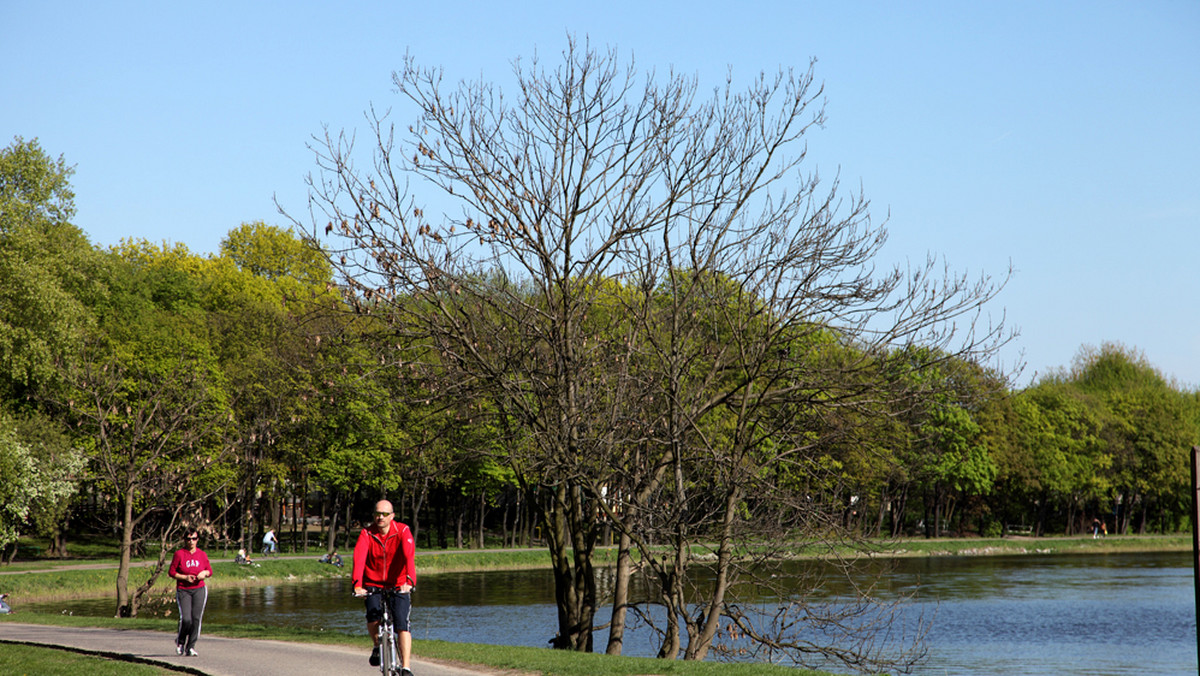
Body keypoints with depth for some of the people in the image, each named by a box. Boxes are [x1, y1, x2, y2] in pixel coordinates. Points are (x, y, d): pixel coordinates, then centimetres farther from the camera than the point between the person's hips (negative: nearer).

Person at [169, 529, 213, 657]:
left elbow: (210, 571, 15)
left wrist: (204, 573, -8)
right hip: (183, 590, -2)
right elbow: (171, 572, 0)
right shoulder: (179, 554, -2)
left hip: (199, 590, 2)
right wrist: (185, 577, -13)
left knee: (196, 618, -5)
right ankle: (180, 642, 15)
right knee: (186, 619, -14)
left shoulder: (202, 554, 6)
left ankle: (191, 647, 4)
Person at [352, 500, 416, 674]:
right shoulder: (367, 534, -7)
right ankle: (377, 647, 8)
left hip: (398, 586, -1)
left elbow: (409, 556, -25)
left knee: (402, 625, -16)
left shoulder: (402, 531, -10)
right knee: (373, 618, -23)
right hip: (373, 585, 1)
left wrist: (409, 581, -42)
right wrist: (357, 584, -38)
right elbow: (359, 558, -22)